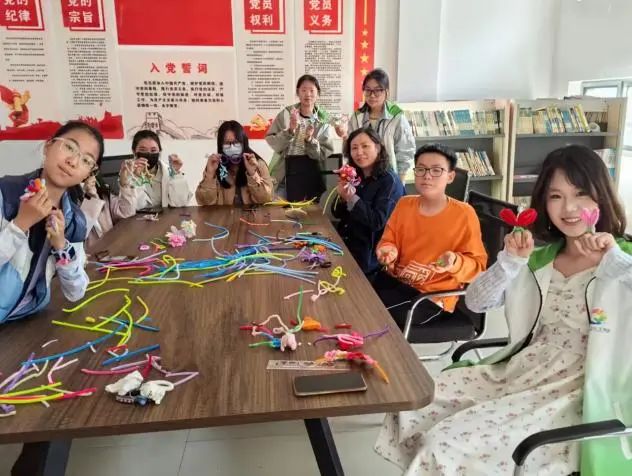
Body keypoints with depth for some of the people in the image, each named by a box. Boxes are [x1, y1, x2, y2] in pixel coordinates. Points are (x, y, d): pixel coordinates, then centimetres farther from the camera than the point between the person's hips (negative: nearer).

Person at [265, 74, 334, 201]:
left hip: (311, 174, 1)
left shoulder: (323, 119, 1)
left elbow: (326, 153, -3)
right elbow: (272, 142, -8)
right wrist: (290, 130, -22)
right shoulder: (286, 114, -1)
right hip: (286, 172, -1)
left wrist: (310, 140, -19)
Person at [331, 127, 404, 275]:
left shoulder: (389, 181, -13)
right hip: (345, 245, 6)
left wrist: (352, 199, -26)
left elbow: (378, 222, -19)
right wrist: (342, 197, -12)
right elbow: (337, 213, 8)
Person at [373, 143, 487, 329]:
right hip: (395, 278, 5)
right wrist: (388, 252, -13)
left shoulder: (464, 214, -11)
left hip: (431, 294, -5)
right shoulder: (404, 204, 4)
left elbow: (478, 264, -7)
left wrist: (455, 263, -27)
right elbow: (388, 240, 10)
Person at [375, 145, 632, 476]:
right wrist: (510, 260, -12)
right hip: (518, 372, 6)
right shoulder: (540, 254, 9)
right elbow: (476, 302, 2)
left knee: (447, 445, -18)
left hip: (574, 395, -5)